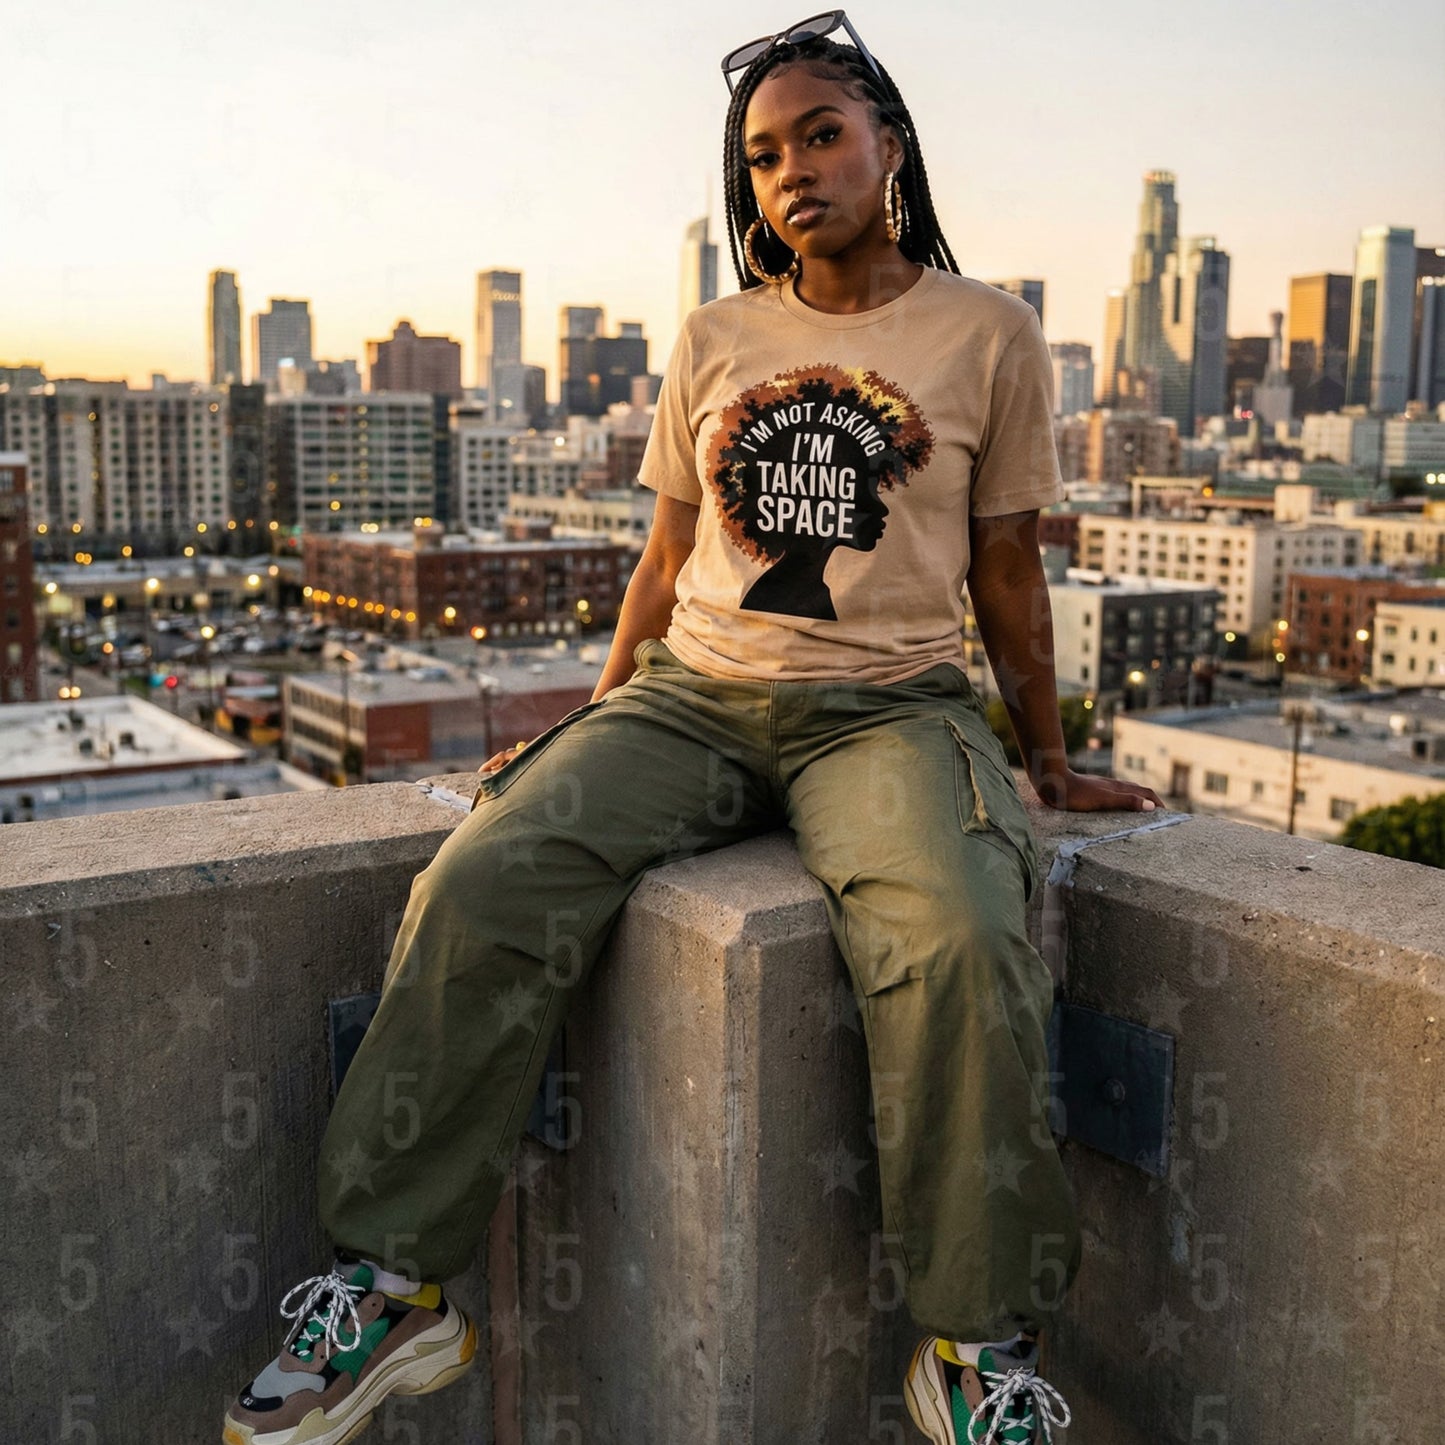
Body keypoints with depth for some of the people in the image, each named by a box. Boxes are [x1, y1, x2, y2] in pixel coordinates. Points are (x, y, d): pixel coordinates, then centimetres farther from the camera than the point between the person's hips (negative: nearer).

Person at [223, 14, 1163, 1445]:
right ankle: (396, 1282, -8)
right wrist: (592, 726, 17)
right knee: (485, 880, -22)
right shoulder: (715, 340, 14)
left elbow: (1005, 570, 13)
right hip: (690, 689, 3)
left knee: (955, 941, -33)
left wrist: (1050, 767, 16)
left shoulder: (987, 334, 8)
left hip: (887, 703, -2)